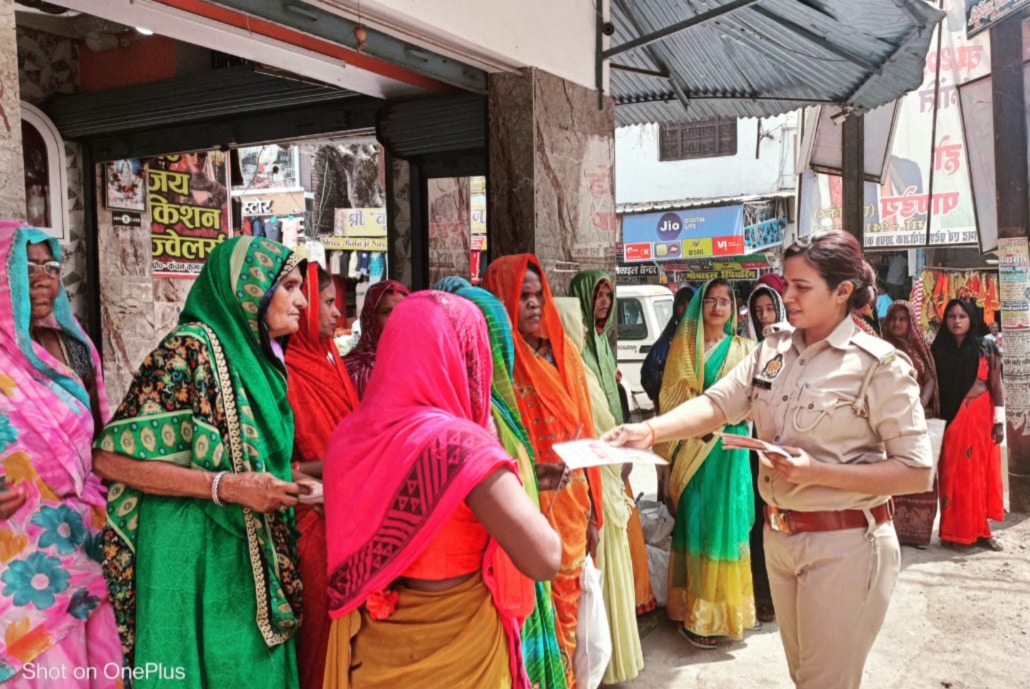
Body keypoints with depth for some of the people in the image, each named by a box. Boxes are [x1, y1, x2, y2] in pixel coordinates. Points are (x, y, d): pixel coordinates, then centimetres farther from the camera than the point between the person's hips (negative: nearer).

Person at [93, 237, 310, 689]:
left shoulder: (258, 360, 11)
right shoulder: (191, 349, -14)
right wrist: (228, 486, -22)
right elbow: (109, 458, -17)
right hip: (196, 559, -8)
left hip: (253, 562, 8)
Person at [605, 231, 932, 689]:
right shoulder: (773, 348, 2)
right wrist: (650, 431, -24)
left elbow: (917, 473, -15)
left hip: (844, 545, -5)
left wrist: (818, 472, -24)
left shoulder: (880, 366, -14)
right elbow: (717, 403, -7)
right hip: (779, 535, 6)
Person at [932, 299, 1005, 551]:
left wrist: (999, 421, -5)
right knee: (954, 474, 1)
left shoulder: (986, 349, 2)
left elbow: (996, 386, 1)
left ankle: (980, 530, 11)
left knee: (981, 472, 3)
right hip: (952, 420, 0)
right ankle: (956, 530, 8)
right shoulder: (938, 349, 5)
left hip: (980, 418, 0)